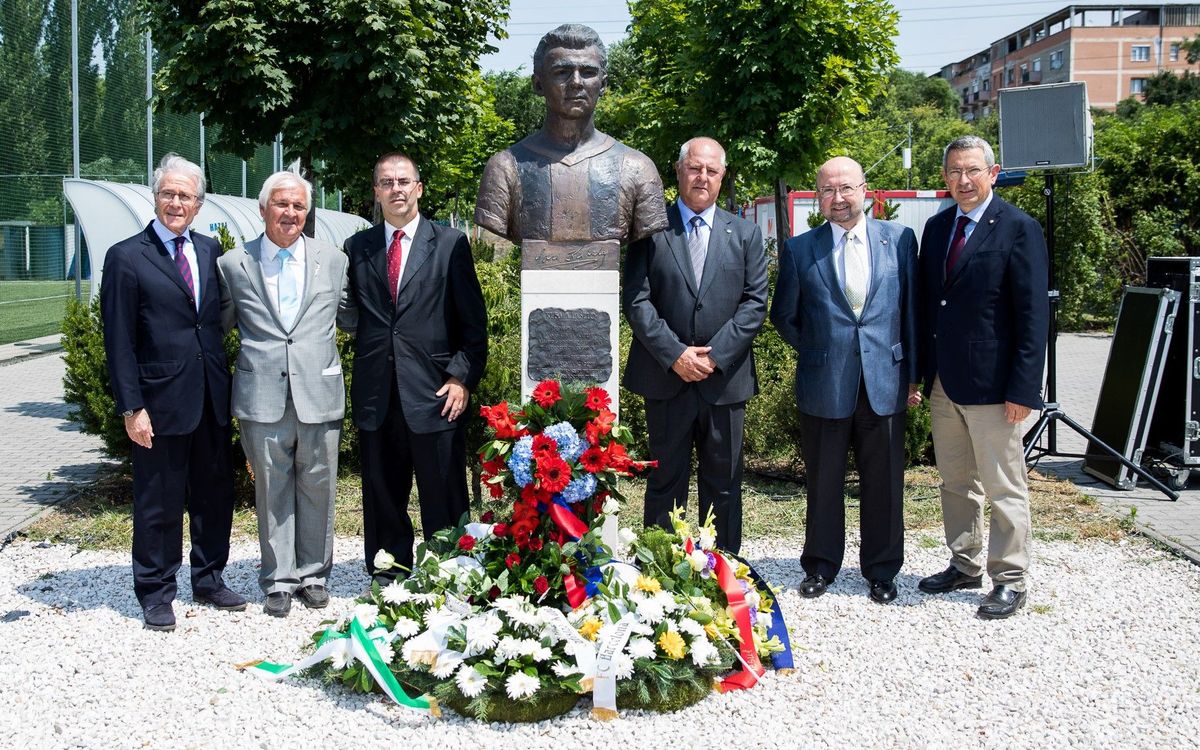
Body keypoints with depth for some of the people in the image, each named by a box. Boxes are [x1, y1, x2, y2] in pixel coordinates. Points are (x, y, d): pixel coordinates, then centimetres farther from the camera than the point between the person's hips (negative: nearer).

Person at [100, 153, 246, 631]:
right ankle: (156, 594, 20)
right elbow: (118, 341, -7)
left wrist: (227, 384, 4)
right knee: (158, 503, 6)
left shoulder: (211, 251, 9)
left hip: (212, 398, 5)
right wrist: (131, 408, -12)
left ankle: (209, 579, 30)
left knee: (215, 494, 14)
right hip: (161, 402, -5)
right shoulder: (126, 258, -6)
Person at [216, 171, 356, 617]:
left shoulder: (333, 260, 8)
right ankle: (278, 580, 20)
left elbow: (351, 317, 17)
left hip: (319, 394, 1)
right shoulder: (233, 265, 5)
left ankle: (313, 574, 25)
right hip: (262, 397, -1)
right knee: (272, 491, 8)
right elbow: (218, 327, 13)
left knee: (317, 487, 9)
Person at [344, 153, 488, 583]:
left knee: (443, 496, 2)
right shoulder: (357, 248, 12)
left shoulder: (450, 244, 4)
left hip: (434, 391, -3)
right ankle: (386, 578, 23)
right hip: (376, 396, 3)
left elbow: (473, 321, 1)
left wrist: (462, 377, -7)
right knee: (382, 495, 10)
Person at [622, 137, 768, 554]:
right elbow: (637, 301, -4)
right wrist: (675, 354, -13)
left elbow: (755, 303, 2)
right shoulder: (651, 229, 2)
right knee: (666, 481, 6)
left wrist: (715, 355, -10)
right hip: (666, 378, -1)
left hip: (725, 378, 2)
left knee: (723, 485, 9)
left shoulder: (745, 234, 9)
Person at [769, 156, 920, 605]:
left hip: (885, 381, 1)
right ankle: (820, 568, 25)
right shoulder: (799, 249, 2)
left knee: (884, 482, 8)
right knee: (823, 482, 9)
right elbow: (783, 316, 11)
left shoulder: (899, 239, 4)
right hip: (824, 384, 0)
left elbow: (912, 310, 6)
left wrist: (912, 374, 4)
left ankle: (881, 571, 24)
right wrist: (814, 352, 6)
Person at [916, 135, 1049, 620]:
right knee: (955, 482, 16)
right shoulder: (936, 228, 10)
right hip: (942, 381, 6)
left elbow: (1034, 313, -12)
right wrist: (918, 371, 8)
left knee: (1004, 488, 3)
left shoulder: (1018, 229, -8)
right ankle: (965, 566, 30)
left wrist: (1023, 388, -17)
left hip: (990, 383, -6)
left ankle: (1010, 581, 14)